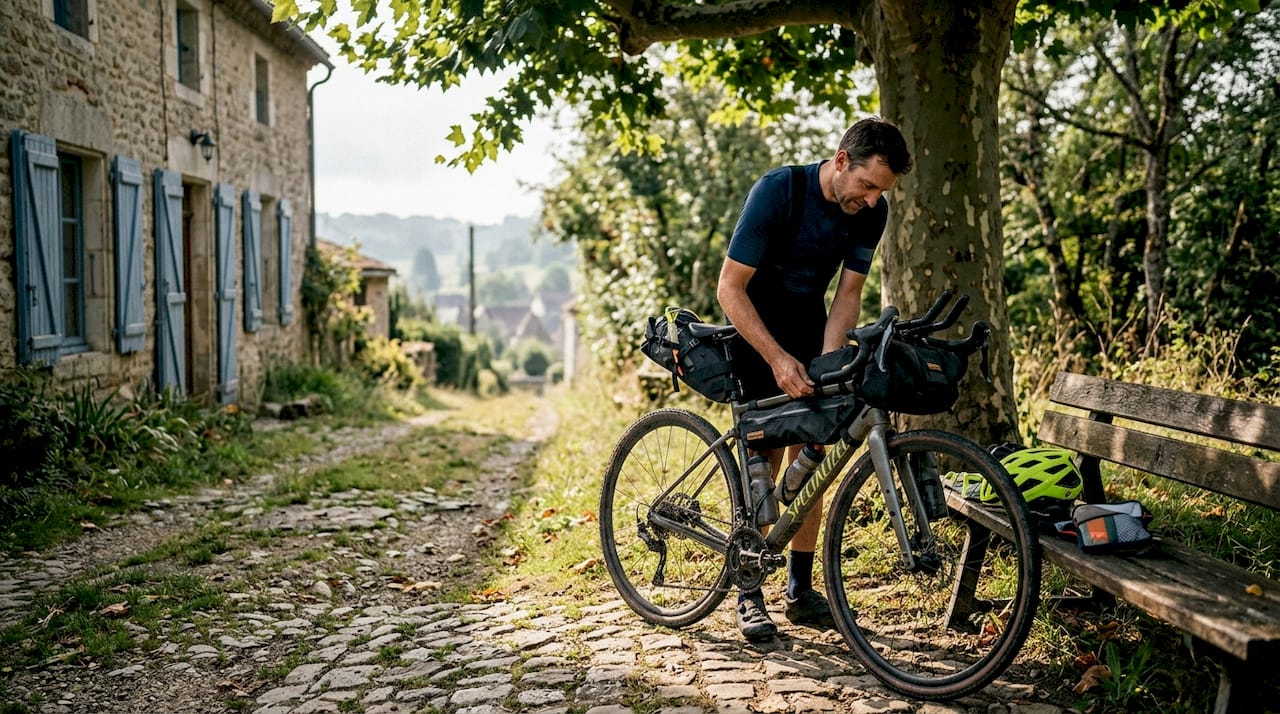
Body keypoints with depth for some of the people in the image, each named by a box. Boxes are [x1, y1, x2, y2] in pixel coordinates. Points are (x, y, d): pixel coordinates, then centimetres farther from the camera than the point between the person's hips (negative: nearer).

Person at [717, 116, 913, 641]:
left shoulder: (872, 211, -12)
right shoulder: (777, 190, -27)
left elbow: (848, 292, -6)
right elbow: (730, 289, -26)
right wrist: (778, 357, -34)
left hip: (810, 330, 5)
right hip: (756, 330, -4)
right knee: (763, 458, -9)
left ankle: (800, 590, 12)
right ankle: (749, 596, 0)